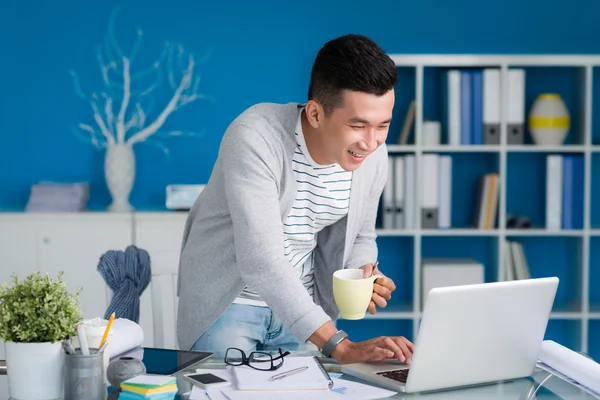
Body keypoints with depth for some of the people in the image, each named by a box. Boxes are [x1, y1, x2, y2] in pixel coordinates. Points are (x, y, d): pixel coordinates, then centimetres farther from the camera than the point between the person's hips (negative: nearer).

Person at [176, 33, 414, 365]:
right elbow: (260, 261, -37)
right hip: (228, 301, -5)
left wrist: (361, 275, -15)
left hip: (300, 307, 5)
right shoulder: (255, 137, -29)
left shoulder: (373, 155, -10)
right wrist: (342, 347, -42)